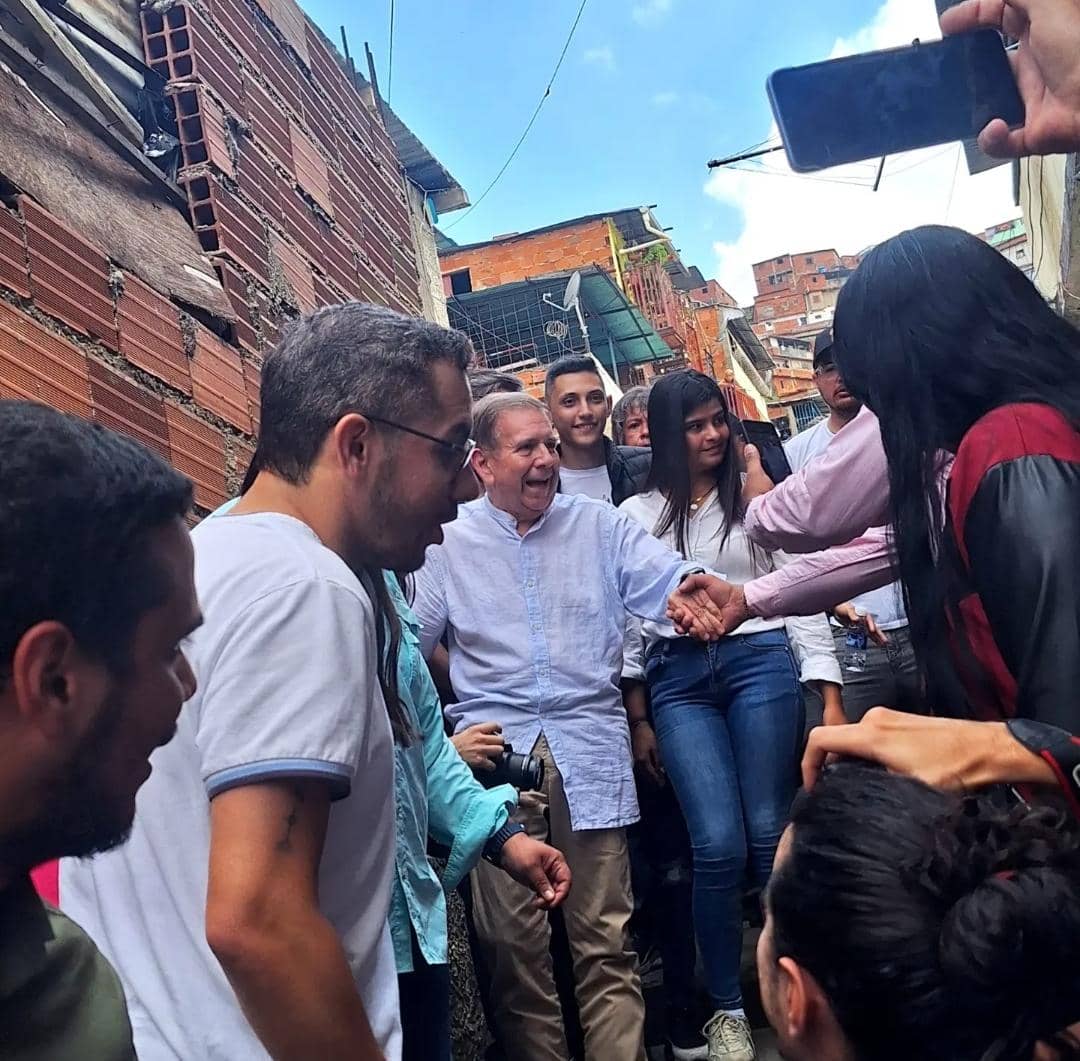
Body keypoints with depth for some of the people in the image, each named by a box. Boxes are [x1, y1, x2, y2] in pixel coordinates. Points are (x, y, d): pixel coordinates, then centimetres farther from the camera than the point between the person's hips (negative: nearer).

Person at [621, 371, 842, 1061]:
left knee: (772, 835, 0)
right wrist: (637, 716, 6)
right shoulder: (638, 515, 9)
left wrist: (829, 692, 0)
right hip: (679, 679, 0)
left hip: (760, 660, 0)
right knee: (719, 844, -8)